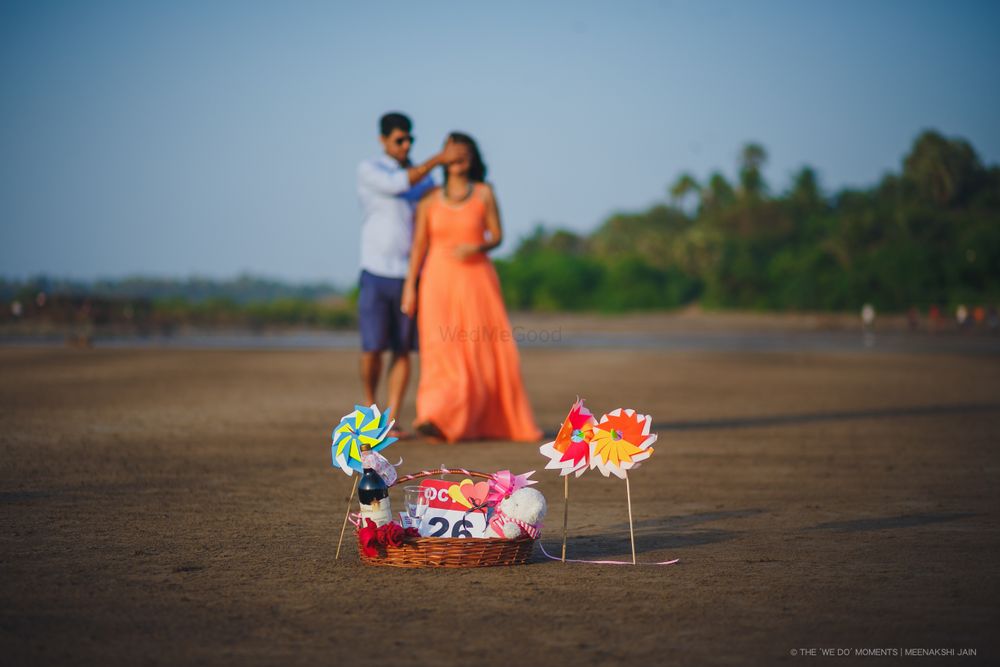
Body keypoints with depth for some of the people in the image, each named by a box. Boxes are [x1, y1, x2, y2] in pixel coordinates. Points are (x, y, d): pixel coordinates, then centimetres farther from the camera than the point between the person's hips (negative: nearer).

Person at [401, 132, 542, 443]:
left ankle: (495, 422, 13)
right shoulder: (430, 198, 5)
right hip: (439, 280, 0)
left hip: (476, 280, 0)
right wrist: (409, 286, -2)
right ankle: (436, 420, -13)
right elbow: (419, 244, 5)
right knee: (442, 351, -10)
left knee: (485, 353, -1)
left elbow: (497, 236, 2)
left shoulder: (484, 193, 3)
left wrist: (477, 248, -19)